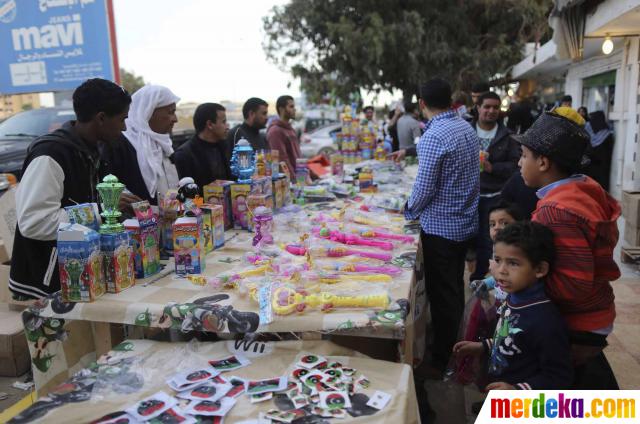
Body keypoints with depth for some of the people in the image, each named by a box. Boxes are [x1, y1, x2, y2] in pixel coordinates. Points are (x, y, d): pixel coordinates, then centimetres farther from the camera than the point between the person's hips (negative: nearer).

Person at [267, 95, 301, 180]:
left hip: (299, 177, 9)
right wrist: (293, 178, -21)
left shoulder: (291, 129, 17)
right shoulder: (275, 131, -12)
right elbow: (282, 160, -19)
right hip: (289, 180, -9)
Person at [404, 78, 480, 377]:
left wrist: (409, 211, -1)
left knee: (442, 294, 3)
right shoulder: (467, 128, 6)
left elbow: (424, 188, -20)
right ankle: (454, 342, 37)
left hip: (440, 227, -8)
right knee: (455, 287, 20)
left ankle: (441, 361, 16)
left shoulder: (433, 136, -21)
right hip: (466, 223, 8)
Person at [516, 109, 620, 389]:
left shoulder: (556, 211, -29)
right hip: (590, 317, 9)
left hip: (575, 325, -8)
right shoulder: (585, 189, -1)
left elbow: (574, 285, -30)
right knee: (592, 379, 28)